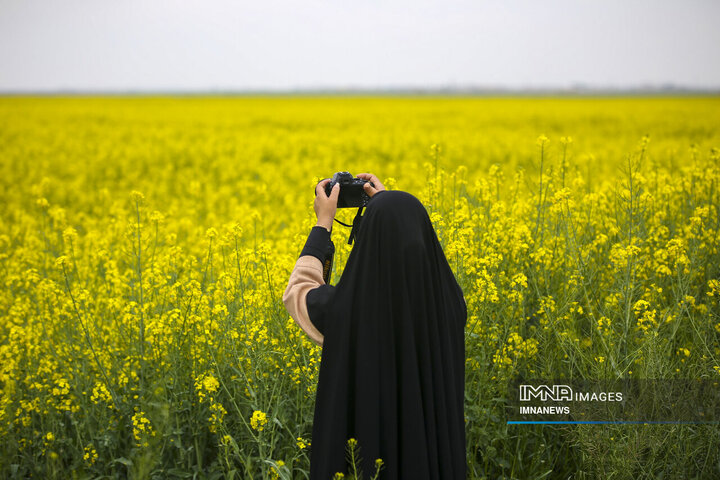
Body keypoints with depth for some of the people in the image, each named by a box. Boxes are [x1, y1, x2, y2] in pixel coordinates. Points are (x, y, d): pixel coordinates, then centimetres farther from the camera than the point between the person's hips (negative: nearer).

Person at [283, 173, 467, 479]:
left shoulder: (343, 308, -25)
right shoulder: (450, 302, -17)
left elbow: (297, 292, -1)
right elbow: (422, 262, 9)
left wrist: (322, 225, 6)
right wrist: (393, 215, 11)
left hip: (364, 452, -2)